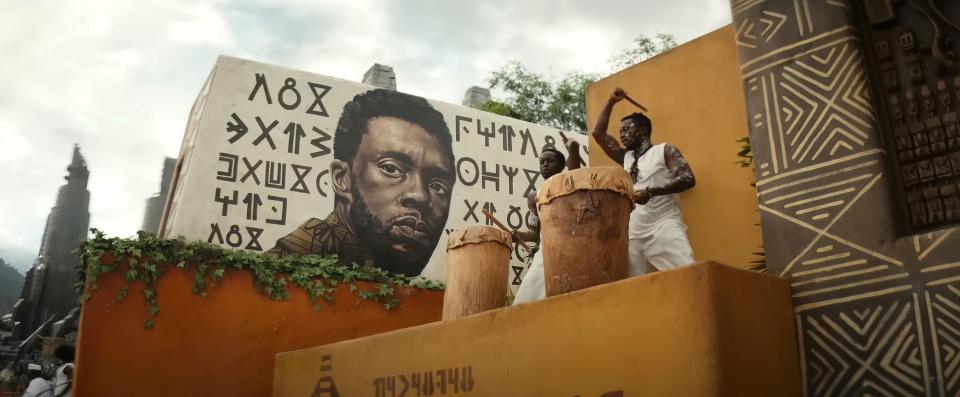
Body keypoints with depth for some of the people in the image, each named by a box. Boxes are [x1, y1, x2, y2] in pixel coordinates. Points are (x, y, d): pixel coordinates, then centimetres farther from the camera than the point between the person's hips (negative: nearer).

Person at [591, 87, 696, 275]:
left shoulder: (664, 150, 7)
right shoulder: (626, 158, 24)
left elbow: (688, 179, -6)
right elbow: (598, 133, 26)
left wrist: (650, 191, -17)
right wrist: (611, 102, 22)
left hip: (664, 227, -5)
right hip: (634, 234, 5)